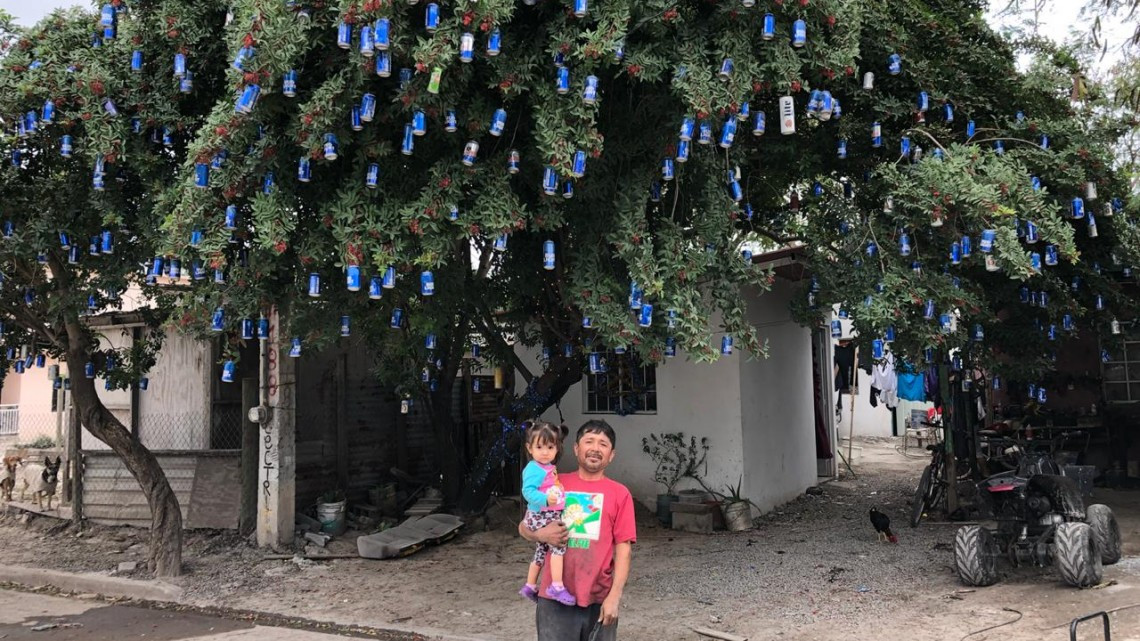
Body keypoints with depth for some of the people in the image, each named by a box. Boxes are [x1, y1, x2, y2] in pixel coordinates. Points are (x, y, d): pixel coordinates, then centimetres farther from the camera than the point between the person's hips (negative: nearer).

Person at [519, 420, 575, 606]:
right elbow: (528, 491, -29)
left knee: (542, 552, 20)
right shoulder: (534, 470, -18)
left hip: (551, 516, 10)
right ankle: (557, 587, -19)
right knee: (559, 544, -20)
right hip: (541, 516, -10)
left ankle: (530, 586, 33)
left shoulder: (550, 468, 9)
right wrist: (546, 500, -41)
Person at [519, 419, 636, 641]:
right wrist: (541, 534, -11)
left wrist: (614, 596, -10)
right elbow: (523, 527, 11)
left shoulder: (619, 494, 0)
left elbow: (623, 549, -2)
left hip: (599, 599, 0)